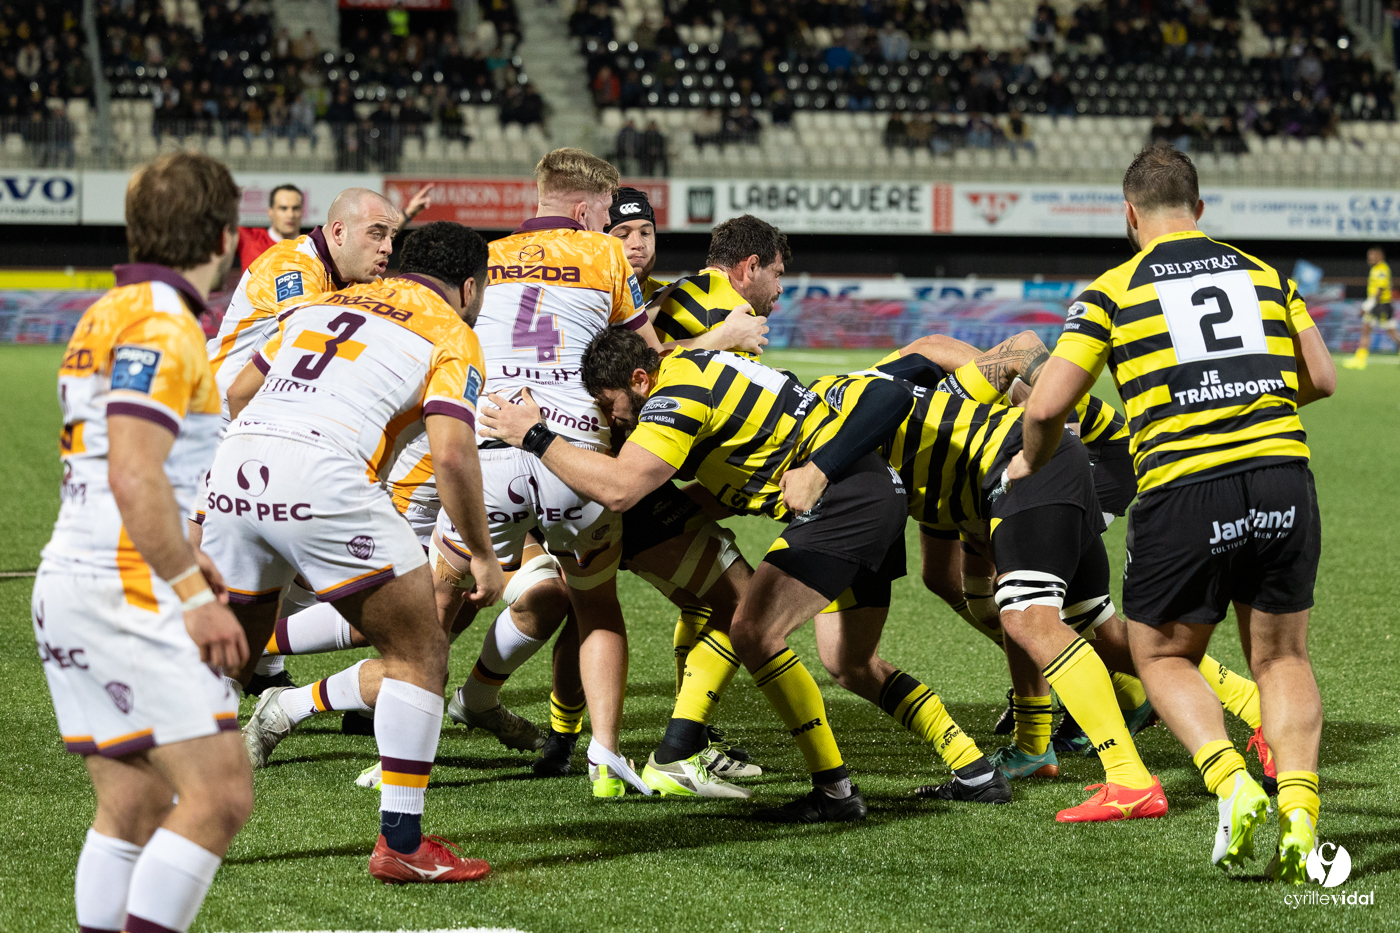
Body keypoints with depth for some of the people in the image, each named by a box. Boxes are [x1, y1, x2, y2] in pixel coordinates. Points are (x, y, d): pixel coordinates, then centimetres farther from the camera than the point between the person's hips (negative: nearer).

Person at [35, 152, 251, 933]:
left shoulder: (108, 315, 18)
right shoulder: (162, 326, -13)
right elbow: (135, 475, -22)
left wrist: (181, 560, 28)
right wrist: (195, 594, -19)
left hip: (69, 586, 10)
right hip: (130, 596, -10)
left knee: (133, 804, 11)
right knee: (220, 794, -10)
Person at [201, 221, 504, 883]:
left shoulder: (329, 303, 29)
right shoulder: (452, 334, 10)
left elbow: (238, 393, 31)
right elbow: (452, 455, -4)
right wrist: (482, 556, 7)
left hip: (233, 463, 6)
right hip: (324, 475, -6)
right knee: (419, 654, 8)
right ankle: (400, 842, 6)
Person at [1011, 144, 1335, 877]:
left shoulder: (1113, 291, 3)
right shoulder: (1263, 274, 13)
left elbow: (1047, 406, -2)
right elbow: (1321, 379, 17)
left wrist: (1031, 462, 19)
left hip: (1184, 496, -3)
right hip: (1283, 479, 3)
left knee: (1163, 658, 17)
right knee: (1282, 660, 17)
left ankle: (1233, 785, -7)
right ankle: (1300, 814, -2)